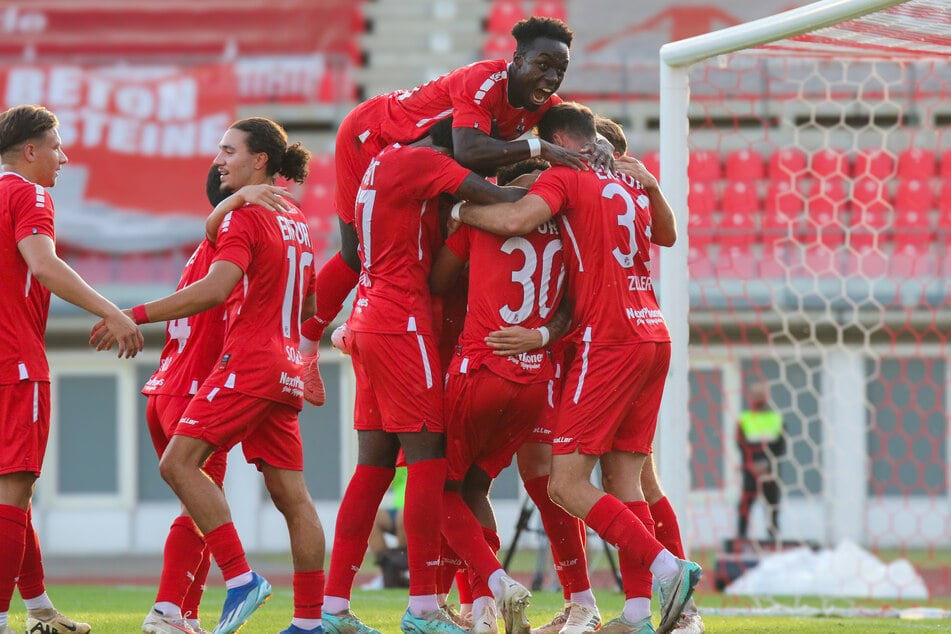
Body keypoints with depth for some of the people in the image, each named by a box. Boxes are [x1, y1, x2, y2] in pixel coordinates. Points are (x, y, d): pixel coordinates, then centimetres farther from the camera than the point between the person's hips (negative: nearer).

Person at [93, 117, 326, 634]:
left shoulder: (244, 218, -9)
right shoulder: (295, 221, 18)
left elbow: (215, 289, -24)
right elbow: (308, 309, 26)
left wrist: (136, 315, -24)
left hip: (247, 363, -9)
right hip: (283, 370, 9)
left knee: (178, 462, -13)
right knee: (291, 495, 6)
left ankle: (240, 578, -20)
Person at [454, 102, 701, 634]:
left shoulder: (564, 177, -3)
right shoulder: (632, 184, 19)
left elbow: (516, 219, -22)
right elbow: (667, 235, 39)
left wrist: (459, 212, -7)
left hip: (609, 341, -8)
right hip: (653, 336, 8)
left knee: (567, 484, -8)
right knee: (623, 479, 7)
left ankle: (666, 566, -18)